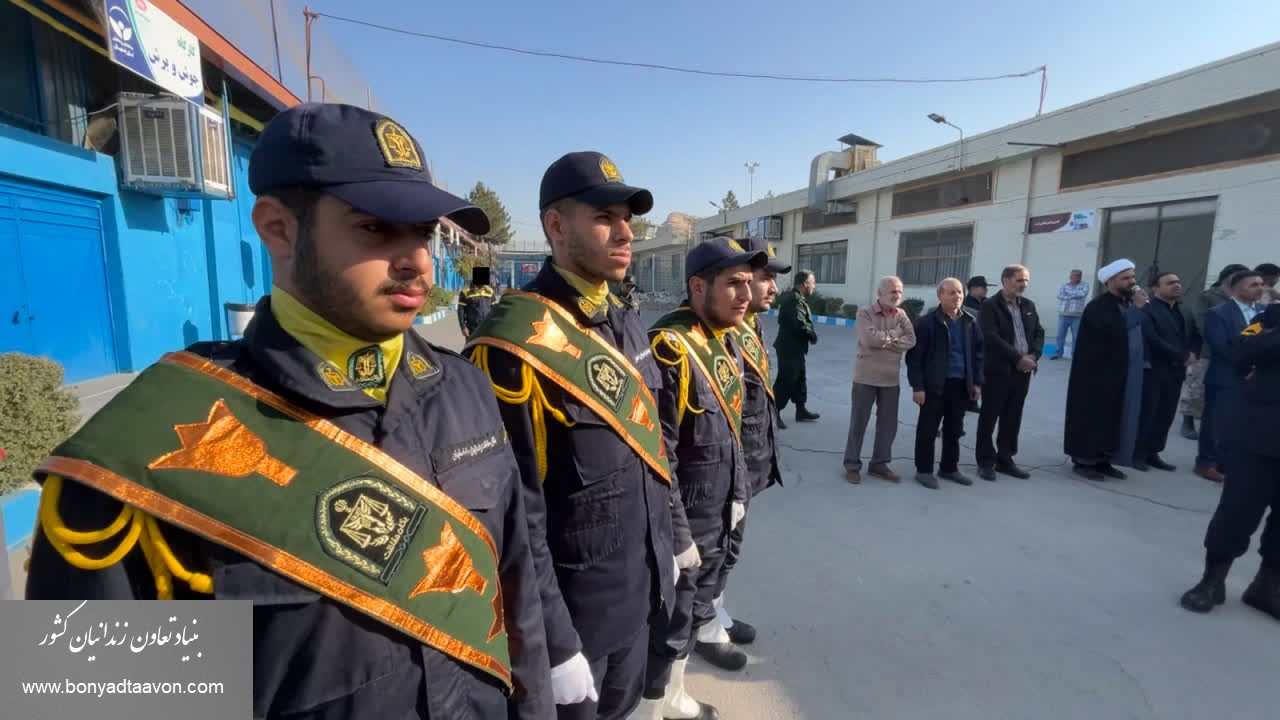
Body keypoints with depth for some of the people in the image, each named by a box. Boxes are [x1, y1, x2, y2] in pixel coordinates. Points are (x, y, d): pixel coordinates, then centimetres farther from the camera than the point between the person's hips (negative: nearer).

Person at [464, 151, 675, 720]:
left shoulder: (627, 325, 2)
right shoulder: (517, 346, -24)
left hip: (639, 592, 7)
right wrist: (554, 645, -17)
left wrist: (669, 543, 14)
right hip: (571, 608, -7)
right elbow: (517, 515, -24)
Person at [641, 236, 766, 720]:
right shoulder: (669, 347, -23)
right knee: (669, 625, 8)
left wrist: (738, 494, 13)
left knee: (695, 613, 25)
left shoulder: (728, 342, 5)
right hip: (682, 520, -9)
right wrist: (676, 534, -19)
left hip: (719, 515, 9)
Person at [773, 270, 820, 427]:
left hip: (794, 347, 11)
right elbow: (800, 324, -28)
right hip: (790, 347, -11)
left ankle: (801, 410, 28)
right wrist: (813, 335, -11)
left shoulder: (795, 298, 14)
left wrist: (810, 334, -2)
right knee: (786, 381, -5)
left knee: (799, 379, 18)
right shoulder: (795, 300, -20)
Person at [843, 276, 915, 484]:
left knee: (888, 424, 11)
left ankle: (879, 463, 26)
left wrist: (883, 340, -17)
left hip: (891, 379, 5)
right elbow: (869, 339, -24)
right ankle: (852, 464, 14)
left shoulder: (902, 315, 7)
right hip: (866, 378, -5)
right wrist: (893, 336, -10)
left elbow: (911, 341, -8)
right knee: (858, 423, 3)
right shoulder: (865, 314, -7)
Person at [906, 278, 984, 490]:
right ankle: (924, 470, 15)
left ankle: (949, 468, 30)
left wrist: (977, 382, 8)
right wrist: (917, 386, -14)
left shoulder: (970, 321, 7)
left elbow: (978, 353, 14)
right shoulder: (927, 321, -9)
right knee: (928, 429, 3)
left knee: (954, 430, 15)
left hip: (961, 384, 5)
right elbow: (914, 356, -10)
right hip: (935, 384, -5)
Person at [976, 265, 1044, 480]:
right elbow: (992, 338, -17)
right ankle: (986, 462, 10)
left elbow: (1039, 332, 12)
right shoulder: (990, 306, -8)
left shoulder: (1028, 305, 14)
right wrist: (1018, 358, -17)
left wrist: (1034, 355, -6)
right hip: (997, 370, -6)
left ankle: (1005, 459, 22)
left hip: (1023, 371, 7)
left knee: (1013, 418, 12)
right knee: (989, 418, 1)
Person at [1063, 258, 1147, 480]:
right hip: (1098, 375, -8)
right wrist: (1137, 308, -22)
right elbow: (1114, 333, -28)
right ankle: (1083, 461, 8)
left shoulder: (1128, 304, 10)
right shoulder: (1098, 307, -14)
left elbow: (1137, 334, 16)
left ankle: (1102, 460, 21)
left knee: (1113, 418, 12)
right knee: (1092, 418, -1)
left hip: (1123, 375, 8)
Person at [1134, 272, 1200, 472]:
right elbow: (1152, 340, -17)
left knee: (1166, 416, 7)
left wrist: (1192, 354, -4)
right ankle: (1137, 453, 5)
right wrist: (1182, 356, -13)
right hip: (1152, 370, -7)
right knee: (1145, 414, -3)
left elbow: (1196, 336, 17)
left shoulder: (1185, 313, 18)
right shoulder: (1147, 310, -9)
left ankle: (1152, 453, 15)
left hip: (1176, 372, 7)